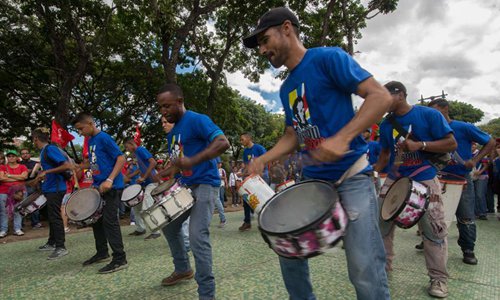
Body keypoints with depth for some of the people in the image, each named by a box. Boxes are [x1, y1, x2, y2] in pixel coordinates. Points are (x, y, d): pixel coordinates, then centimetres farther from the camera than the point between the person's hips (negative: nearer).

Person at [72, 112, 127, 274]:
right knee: (96, 219, 17)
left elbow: (121, 158, -20)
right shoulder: (90, 141, 14)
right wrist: (79, 166, 10)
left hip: (111, 187, -9)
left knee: (109, 221, -8)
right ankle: (102, 252, 32)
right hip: (99, 187, 10)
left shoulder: (103, 138, -13)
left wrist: (110, 180, -27)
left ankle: (120, 259, -1)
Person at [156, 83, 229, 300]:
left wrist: (192, 161, -35)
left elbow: (223, 142, -27)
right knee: (169, 227, 20)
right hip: (185, 186, 10)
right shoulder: (172, 133, 15)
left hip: (205, 185, -10)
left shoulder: (197, 120, -13)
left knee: (197, 237, -18)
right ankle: (183, 269, 40)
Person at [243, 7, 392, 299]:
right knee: (289, 251, 12)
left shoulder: (327, 57, -7)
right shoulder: (286, 88, 15)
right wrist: (263, 159, 4)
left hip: (352, 175, -7)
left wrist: (342, 138, -26)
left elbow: (381, 96, -14)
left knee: (365, 273, -6)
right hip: (313, 178, 8)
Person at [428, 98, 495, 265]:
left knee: (466, 217, 2)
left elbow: (490, 143, -3)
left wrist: (475, 160, -13)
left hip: (462, 179, -4)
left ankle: (468, 250, 18)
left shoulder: (464, 128, -9)